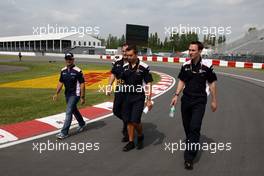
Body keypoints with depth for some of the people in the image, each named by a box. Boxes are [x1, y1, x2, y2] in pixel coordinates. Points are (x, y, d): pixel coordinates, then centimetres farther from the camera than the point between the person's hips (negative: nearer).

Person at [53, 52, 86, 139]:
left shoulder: (77, 71, -15)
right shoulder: (63, 71, 4)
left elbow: (82, 84, -13)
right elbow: (60, 82, 12)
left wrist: (82, 97, -14)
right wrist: (56, 94, 6)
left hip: (75, 94, -7)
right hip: (67, 94, 7)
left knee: (68, 112, -10)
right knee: (74, 110, 21)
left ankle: (64, 132, -3)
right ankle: (82, 124, 43)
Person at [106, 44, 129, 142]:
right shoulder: (117, 62, 5)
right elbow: (113, 74, 13)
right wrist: (109, 86, 5)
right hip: (119, 90, 5)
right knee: (116, 110, 10)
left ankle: (127, 133, 20)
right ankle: (126, 121, 39)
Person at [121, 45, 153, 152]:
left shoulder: (144, 67, -10)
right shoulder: (125, 67, 4)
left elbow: (148, 84, -8)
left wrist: (149, 100, -10)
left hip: (139, 97, -5)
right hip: (127, 97, 5)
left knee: (135, 121, -8)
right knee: (128, 121, 8)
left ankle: (140, 137, 22)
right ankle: (131, 142, 22)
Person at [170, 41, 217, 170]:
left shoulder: (206, 66, -9)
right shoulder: (185, 65, 2)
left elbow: (212, 83, -1)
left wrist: (214, 101, 2)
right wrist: (176, 95, 2)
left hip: (199, 101, -4)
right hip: (186, 100, 4)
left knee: (195, 128, -9)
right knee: (187, 126, 11)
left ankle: (189, 157, -4)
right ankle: (190, 144, 35)